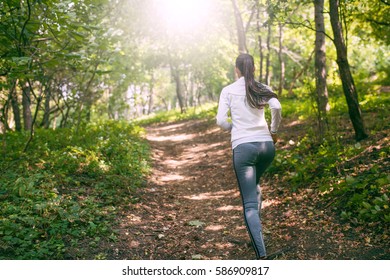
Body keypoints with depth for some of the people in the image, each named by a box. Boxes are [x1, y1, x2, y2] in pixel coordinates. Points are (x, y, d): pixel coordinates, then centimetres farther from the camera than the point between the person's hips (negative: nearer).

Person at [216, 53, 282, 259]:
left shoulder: (228, 90, 5)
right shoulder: (262, 88, 9)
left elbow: (221, 121, -4)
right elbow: (276, 107, -9)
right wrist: (274, 131, 6)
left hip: (243, 147, -3)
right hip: (266, 145, 3)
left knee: (250, 204, -2)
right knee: (253, 184, 32)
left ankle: (261, 255, -13)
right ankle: (256, 229, 30)